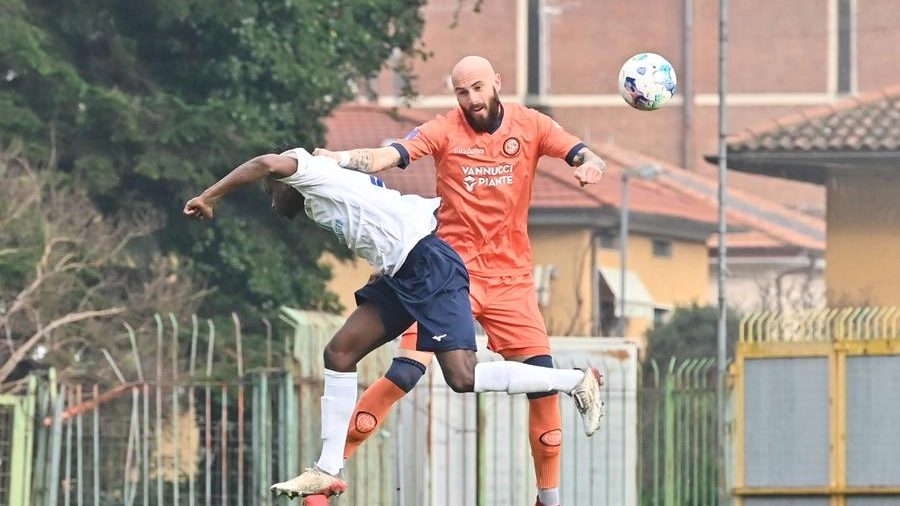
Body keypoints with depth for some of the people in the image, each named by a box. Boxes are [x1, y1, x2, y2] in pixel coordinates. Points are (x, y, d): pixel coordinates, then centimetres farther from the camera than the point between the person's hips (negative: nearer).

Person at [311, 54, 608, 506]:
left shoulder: (529, 126, 1)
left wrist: (589, 163, -31)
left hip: (511, 278, 3)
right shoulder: (445, 130, -6)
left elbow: (580, 154, -6)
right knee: (405, 371, -15)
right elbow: (390, 156, -19)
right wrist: (343, 159, -38)